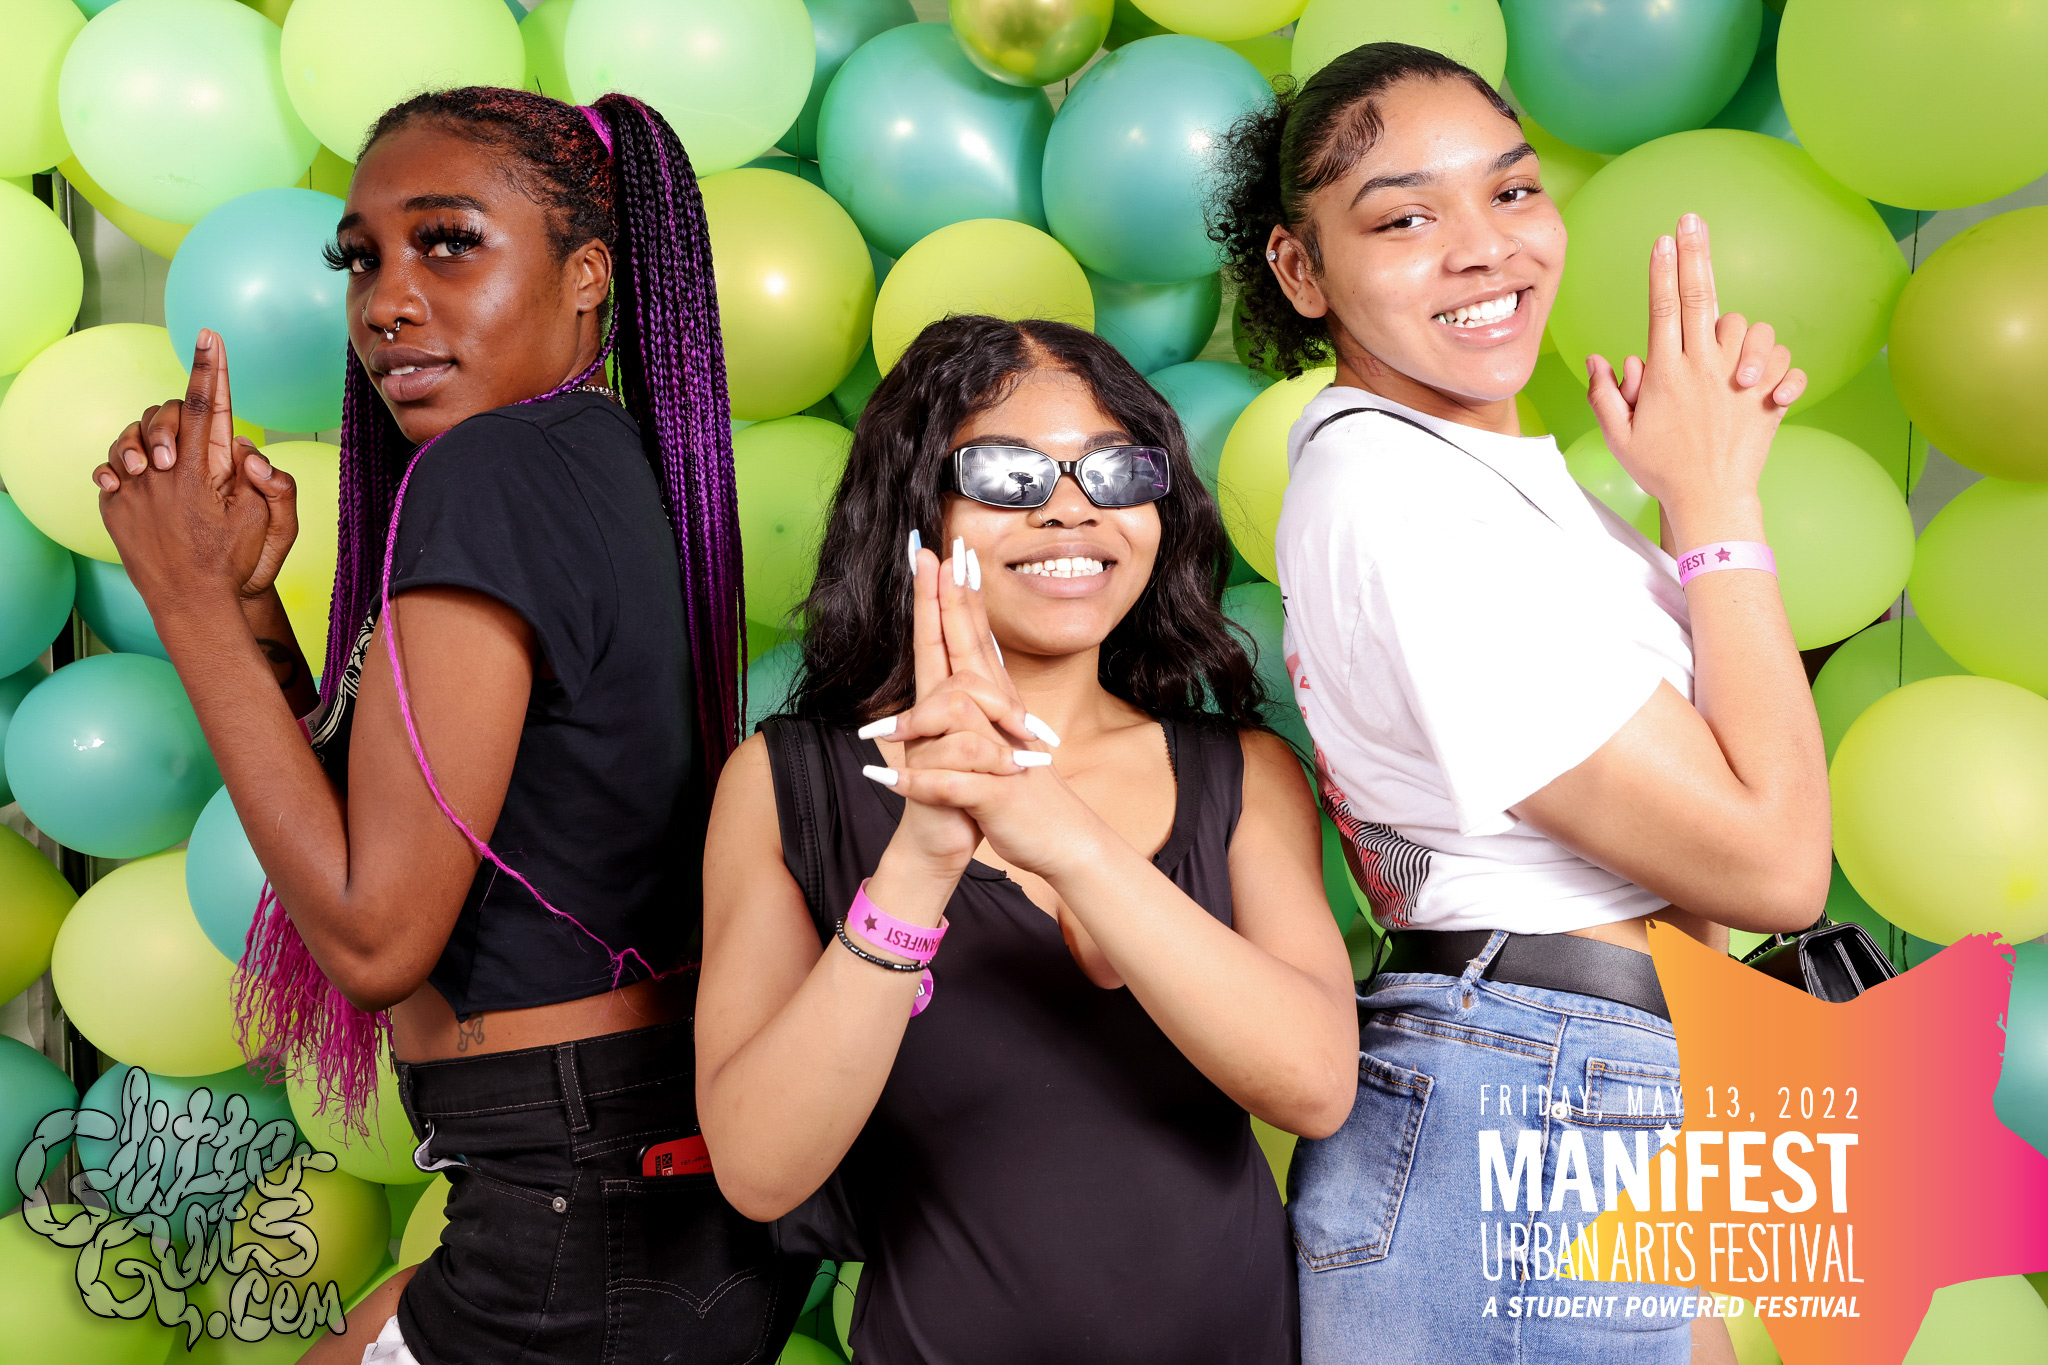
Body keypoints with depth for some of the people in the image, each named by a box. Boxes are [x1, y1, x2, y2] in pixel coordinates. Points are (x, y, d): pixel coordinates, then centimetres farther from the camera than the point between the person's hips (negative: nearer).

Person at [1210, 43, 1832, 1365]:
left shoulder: (1482, 462, 10)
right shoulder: (1400, 497, -21)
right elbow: (1771, 862, -19)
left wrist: (1715, 449, 1)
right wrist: (1717, 497, -11)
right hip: (1535, 1147, -9)